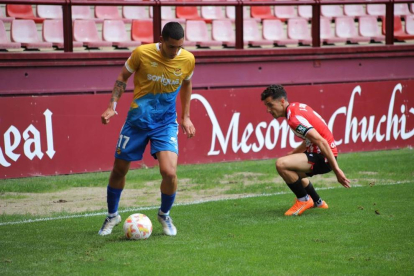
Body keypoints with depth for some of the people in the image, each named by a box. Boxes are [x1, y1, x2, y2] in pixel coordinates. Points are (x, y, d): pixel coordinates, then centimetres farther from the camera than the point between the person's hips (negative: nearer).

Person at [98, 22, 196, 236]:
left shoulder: (187, 60, -8)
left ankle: (164, 215, 12)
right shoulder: (142, 53, -15)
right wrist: (112, 106, -7)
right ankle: (112, 216, 34)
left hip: (166, 122, 0)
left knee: (169, 172, -18)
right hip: (137, 120, 0)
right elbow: (122, 77, 2)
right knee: (119, 169, 8)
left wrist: (186, 117, 14)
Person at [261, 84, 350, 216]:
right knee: (292, 171, 34)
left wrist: (336, 169, -29)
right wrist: (295, 152, 22)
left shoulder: (294, 118, -23)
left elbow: (321, 142, -28)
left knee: (281, 164, -26)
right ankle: (318, 202, 45)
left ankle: (304, 200, -7)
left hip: (323, 158, -11)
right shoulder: (297, 106, 7)